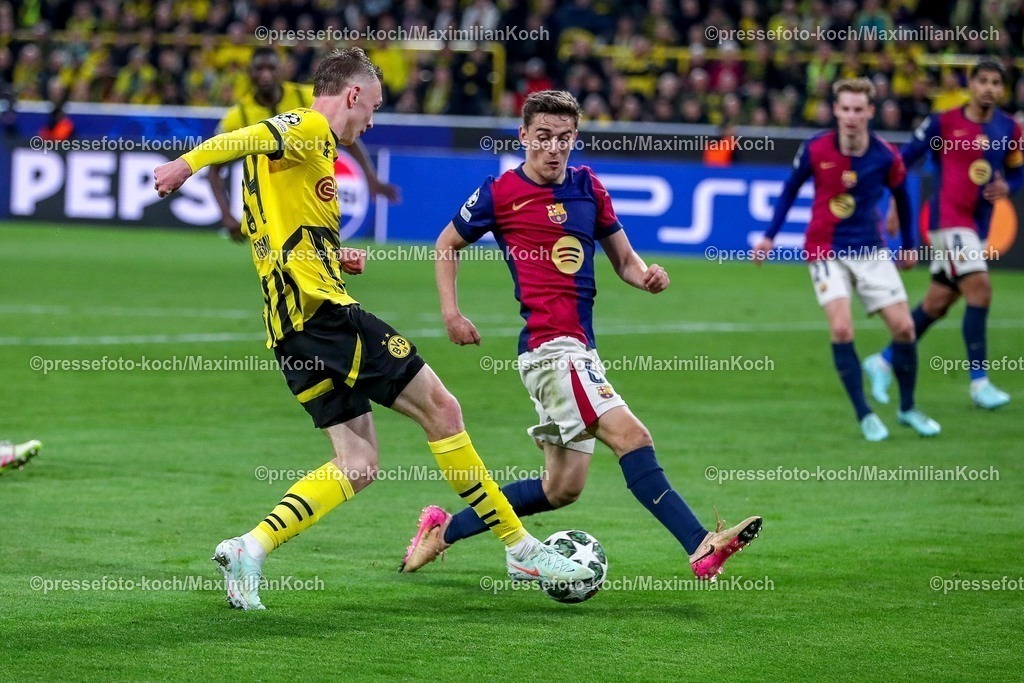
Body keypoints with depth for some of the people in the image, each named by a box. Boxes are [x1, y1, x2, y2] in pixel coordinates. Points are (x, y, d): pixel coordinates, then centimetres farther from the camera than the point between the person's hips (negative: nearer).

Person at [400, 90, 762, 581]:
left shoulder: (588, 187, 12)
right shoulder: (501, 193, -2)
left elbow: (622, 257, 19)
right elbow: (448, 244, 12)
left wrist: (645, 275, -3)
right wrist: (451, 312, 2)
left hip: (578, 347, 8)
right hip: (549, 344, -8)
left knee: (562, 487, 12)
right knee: (631, 436, -22)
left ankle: (445, 529, 24)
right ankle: (702, 548, -30)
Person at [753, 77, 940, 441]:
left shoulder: (886, 156, -11)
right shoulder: (815, 150, -13)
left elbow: (902, 197, 8)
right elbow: (790, 189, 4)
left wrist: (909, 245, 15)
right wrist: (770, 236, 4)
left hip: (871, 252, 2)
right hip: (827, 252, -2)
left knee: (903, 327, -2)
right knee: (842, 329, -18)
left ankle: (908, 408, 18)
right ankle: (864, 414, -7)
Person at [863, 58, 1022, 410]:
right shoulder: (943, 123, -7)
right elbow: (904, 160, -1)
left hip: (979, 224, 6)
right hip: (948, 219, -6)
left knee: (937, 304, 11)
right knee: (980, 288, -20)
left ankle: (883, 362, 28)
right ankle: (979, 381, -15)